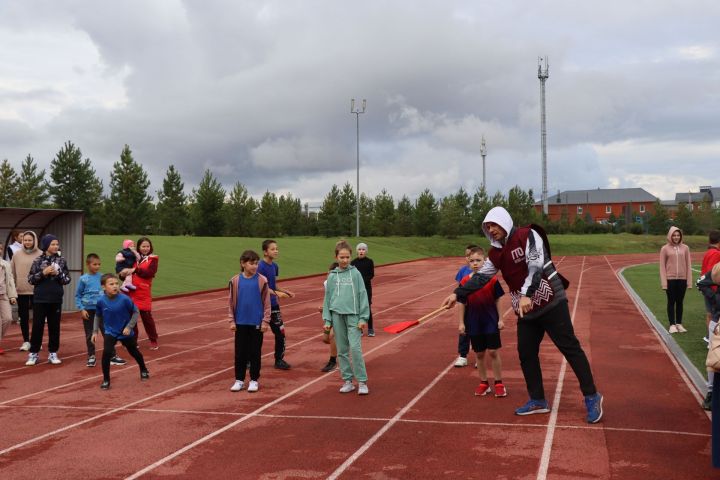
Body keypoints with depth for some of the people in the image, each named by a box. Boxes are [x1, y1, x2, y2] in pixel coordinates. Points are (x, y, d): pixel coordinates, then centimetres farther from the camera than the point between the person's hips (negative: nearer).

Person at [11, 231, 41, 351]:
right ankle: (26, 341, 17)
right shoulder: (17, 255, 2)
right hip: (21, 290, 2)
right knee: (24, 316, 7)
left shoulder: (41, 255, -5)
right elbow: (12, 273, 5)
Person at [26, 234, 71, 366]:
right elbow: (30, 279, -3)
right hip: (40, 299, -2)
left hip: (56, 299, 2)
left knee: (54, 326, 7)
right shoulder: (38, 261, -2)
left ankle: (53, 353, 16)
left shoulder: (61, 261, 3)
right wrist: (43, 273, -16)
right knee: (37, 326, 2)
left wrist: (58, 274, -13)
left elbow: (67, 279, 4)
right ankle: (33, 353, 12)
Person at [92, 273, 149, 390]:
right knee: (106, 353, -21)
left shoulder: (124, 299, -24)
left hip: (126, 332, -1)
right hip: (110, 332, 1)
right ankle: (106, 380, -5)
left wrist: (129, 327, -17)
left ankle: (144, 371, 47)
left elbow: (135, 313, -11)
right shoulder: (101, 301, -16)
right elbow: (98, 317, 3)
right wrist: (95, 332, 1)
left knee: (134, 352, 19)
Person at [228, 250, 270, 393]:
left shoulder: (262, 281, -6)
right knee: (240, 352, 8)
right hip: (240, 323, 1)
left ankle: (254, 380, 17)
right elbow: (232, 302, 4)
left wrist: (265, 321, -6)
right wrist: (232, 321, 1)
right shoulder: (235, 281, -2)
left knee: (255, 352, 7)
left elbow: (266, 302, -2)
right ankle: (239, 380, 18)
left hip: (257, 323, -1)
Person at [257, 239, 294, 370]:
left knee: (280, 332, 5)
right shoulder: (261, 267, -15)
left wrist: (285, 291, 7)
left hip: (273, 305, 7)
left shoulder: (275, 266, 8)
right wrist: (277, 293, -29)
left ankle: (279, 359, 16)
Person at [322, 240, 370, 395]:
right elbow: (327, 298, 10)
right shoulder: (332, 276, 7)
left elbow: (362, 295, 0)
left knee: (355, 348, -10)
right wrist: (327, 320, 5)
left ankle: (362, 382, -2)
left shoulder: (355, 273, 1)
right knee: (342, 350, 6)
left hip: (353, 315, -3)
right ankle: (347, 381, 15)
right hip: (337, 315, 3)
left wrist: (363, 318, -5)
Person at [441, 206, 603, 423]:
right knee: (526, 353, 8)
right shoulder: (496, 251, 9)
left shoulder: (527, 236, -13)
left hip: (550, 302, -8)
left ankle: (592, 397, 4)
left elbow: (536, 266, -24)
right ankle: (538, 400, 20)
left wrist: (526, 295, -35)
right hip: (525, 309, 8)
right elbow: (481, 276, 11)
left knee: (569, 347, -5)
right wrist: (457, 294, 3)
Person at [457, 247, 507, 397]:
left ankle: (499, 383, 12)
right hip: (473, 323, 2)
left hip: (491, 322, -2)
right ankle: (484, 383, 21)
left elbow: (497, 300, -1)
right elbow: (462, 303, 3)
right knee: (479, 354, 10)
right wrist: (461, 322, 1)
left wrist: (500, 319, -3)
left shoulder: (492, 279, -6)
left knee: (493, 352, 1)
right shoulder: (464, 281, -3)